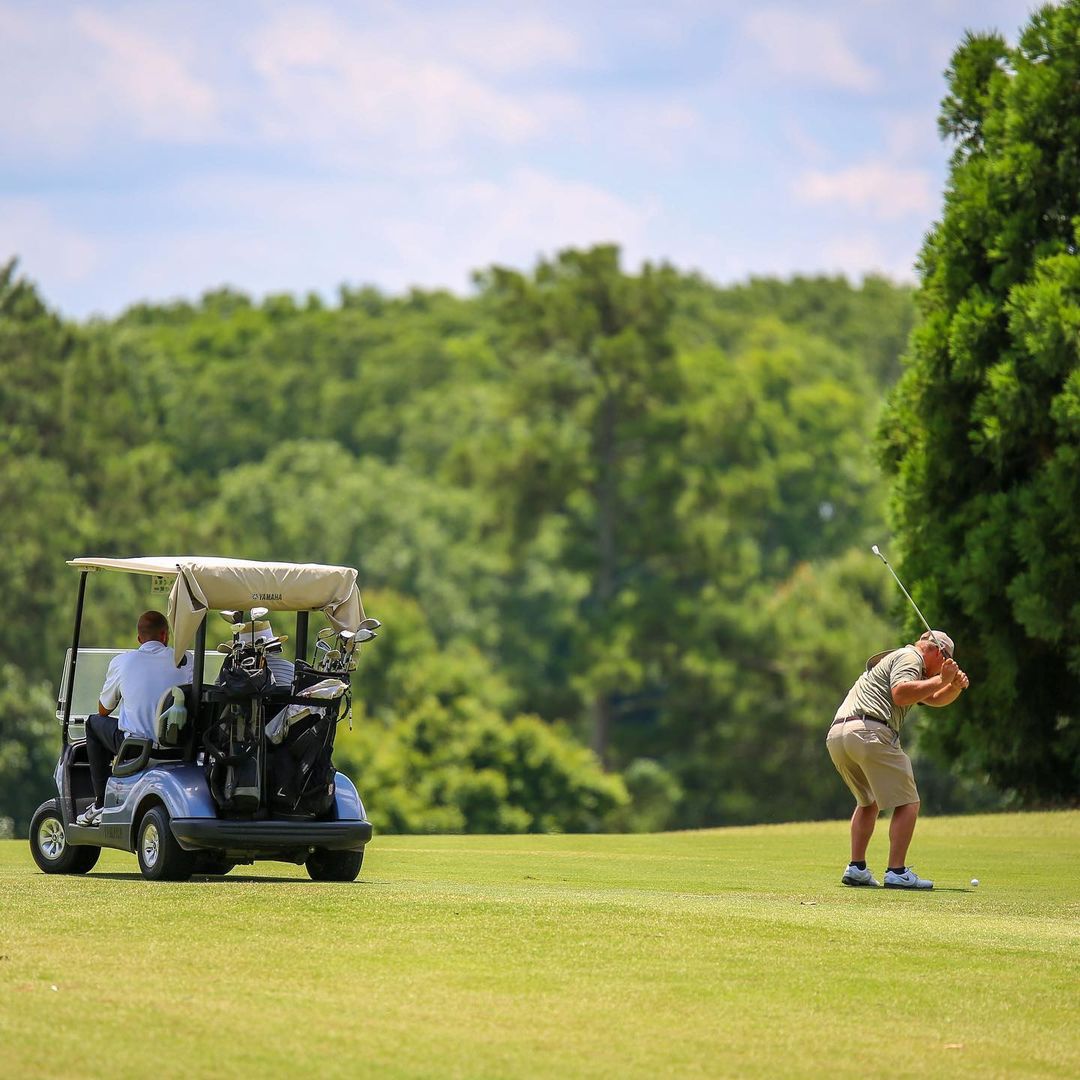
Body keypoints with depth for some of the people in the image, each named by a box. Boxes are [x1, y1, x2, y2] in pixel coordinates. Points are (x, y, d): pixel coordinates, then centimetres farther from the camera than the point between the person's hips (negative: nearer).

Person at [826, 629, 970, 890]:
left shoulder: (897, 660, 35)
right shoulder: (910, 657, 5)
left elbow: (936, 699, 37)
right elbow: (900, 694, -13)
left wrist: (955, 686, 17)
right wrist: (940, 679, -5)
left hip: (836, 734, 9)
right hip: (870, 730, -9)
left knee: (868, 802, 25)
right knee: (907, 803, -2)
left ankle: (856, 868, 16)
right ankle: (897, 873, -10)